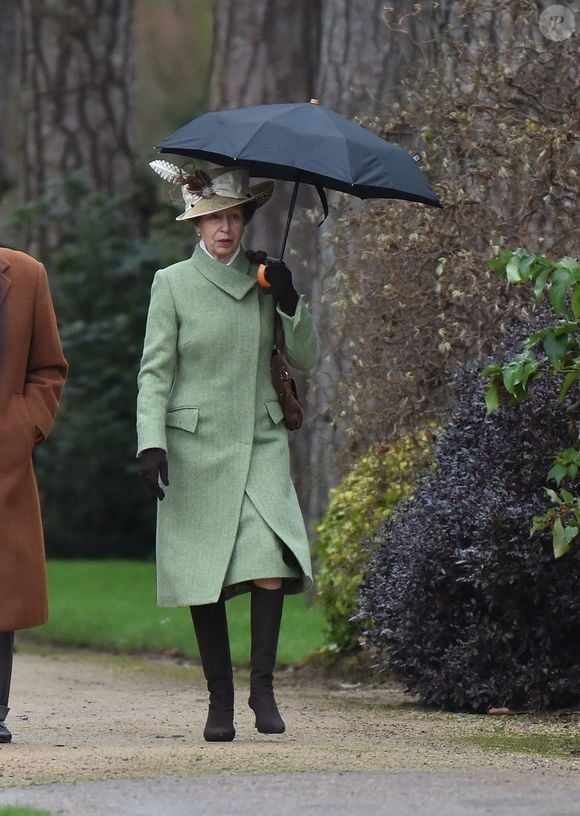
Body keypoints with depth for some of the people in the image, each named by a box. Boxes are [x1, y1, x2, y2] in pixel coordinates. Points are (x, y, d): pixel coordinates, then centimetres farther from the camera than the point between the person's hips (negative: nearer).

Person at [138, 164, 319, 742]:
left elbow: (305, 360, 9)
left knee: (272, 562, -15)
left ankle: (263, 686, -3)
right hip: (196, 449, -2)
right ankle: (220, 700, 10)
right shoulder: (173, 284, 2)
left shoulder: (264, 278, 10)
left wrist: (289, 303, -6)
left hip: (261, 444, 2)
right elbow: (154, 371, -1)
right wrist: (151, 443, -12)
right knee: (204, 577, 0)